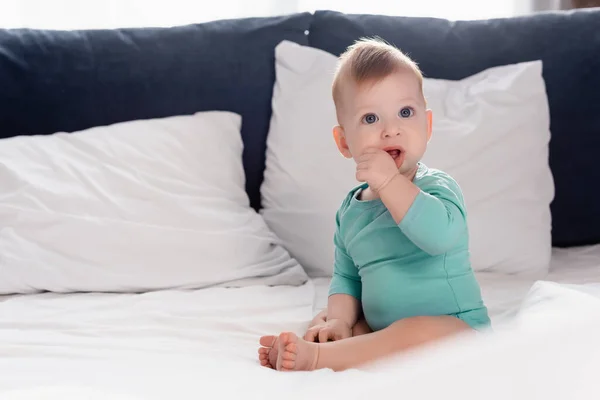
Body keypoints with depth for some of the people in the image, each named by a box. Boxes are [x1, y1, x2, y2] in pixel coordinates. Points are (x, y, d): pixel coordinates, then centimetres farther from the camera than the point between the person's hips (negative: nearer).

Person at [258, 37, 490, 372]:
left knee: (417, 333, -35)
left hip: (454, 329, -7)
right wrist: (340, 321, -6)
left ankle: (316, 357, -30)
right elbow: (346, 277, 14)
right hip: (383, 329, 7)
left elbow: (440, 235, -36)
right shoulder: (350, 210, 7)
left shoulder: (437, 187, -13)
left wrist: (389, 182, -31)